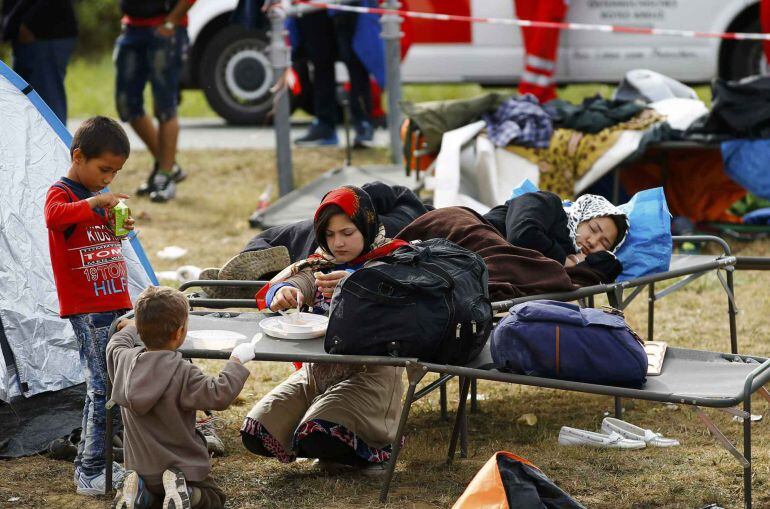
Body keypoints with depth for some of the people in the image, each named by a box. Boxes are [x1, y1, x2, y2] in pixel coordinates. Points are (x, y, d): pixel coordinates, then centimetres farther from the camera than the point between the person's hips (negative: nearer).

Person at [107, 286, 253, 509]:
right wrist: (236, 361, -17)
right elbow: (219, 395, -30)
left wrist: (131, 328, 37)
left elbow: (116, 345, 17)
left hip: (140, 465, 5)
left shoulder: (125, 360, -7)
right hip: (181, 466, -5)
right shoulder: (182, 373, -25)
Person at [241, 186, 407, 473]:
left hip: (367, 372, -7)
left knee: (315, 437, -28)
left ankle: (374, 448, 4)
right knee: (256, 434, -6)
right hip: (316, 371, 7)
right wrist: (282, 292, -26)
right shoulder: (320, 267, 15)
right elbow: (268, 294, 1)